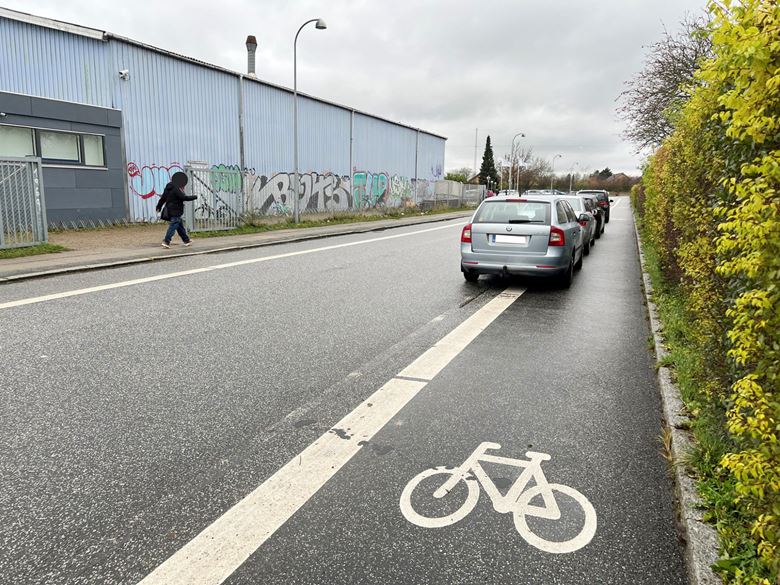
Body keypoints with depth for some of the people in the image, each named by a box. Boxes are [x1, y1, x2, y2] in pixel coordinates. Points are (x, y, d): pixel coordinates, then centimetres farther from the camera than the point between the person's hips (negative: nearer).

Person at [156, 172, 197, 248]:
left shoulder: (169, 188, 11)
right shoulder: (176, 189, -18)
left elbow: (163, 198, 19)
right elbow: (184, 197, -22)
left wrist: (159, 206, 28)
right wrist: (194, 197, -9)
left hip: (170, 210, 10)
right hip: (175, 211, -10)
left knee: (180, 226, 17)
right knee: (173, 226, -8)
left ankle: (186, 240, 27)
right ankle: (166, 241, -11)